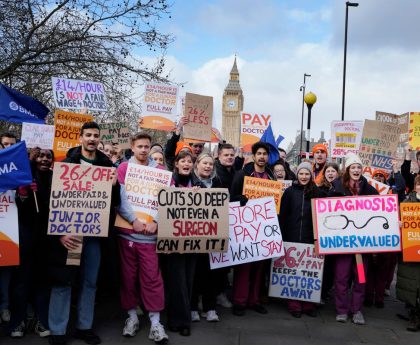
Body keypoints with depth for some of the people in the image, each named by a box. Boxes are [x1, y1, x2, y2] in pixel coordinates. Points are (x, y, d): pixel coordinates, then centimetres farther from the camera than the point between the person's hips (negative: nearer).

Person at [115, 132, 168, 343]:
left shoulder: (160, 170, 7)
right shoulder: (123, 168, 3)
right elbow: (120, 198, -6)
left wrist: (155, 221, -12)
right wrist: (134, 220, -15)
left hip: (151, 232, 0)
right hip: (127, 231, 0)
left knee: (152, 277, -1)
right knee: (128, 276, 8)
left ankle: (155, 322, 5)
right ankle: (132, 316, 22)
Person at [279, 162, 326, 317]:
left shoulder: (318, 193, 6)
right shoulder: (289, 191, 3)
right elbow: (283, 215, 2)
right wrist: (282, 237, -5)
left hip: (311, 238, 1)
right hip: (292, 237, -1)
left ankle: (308, 304, 13)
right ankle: (294, 304, 10)